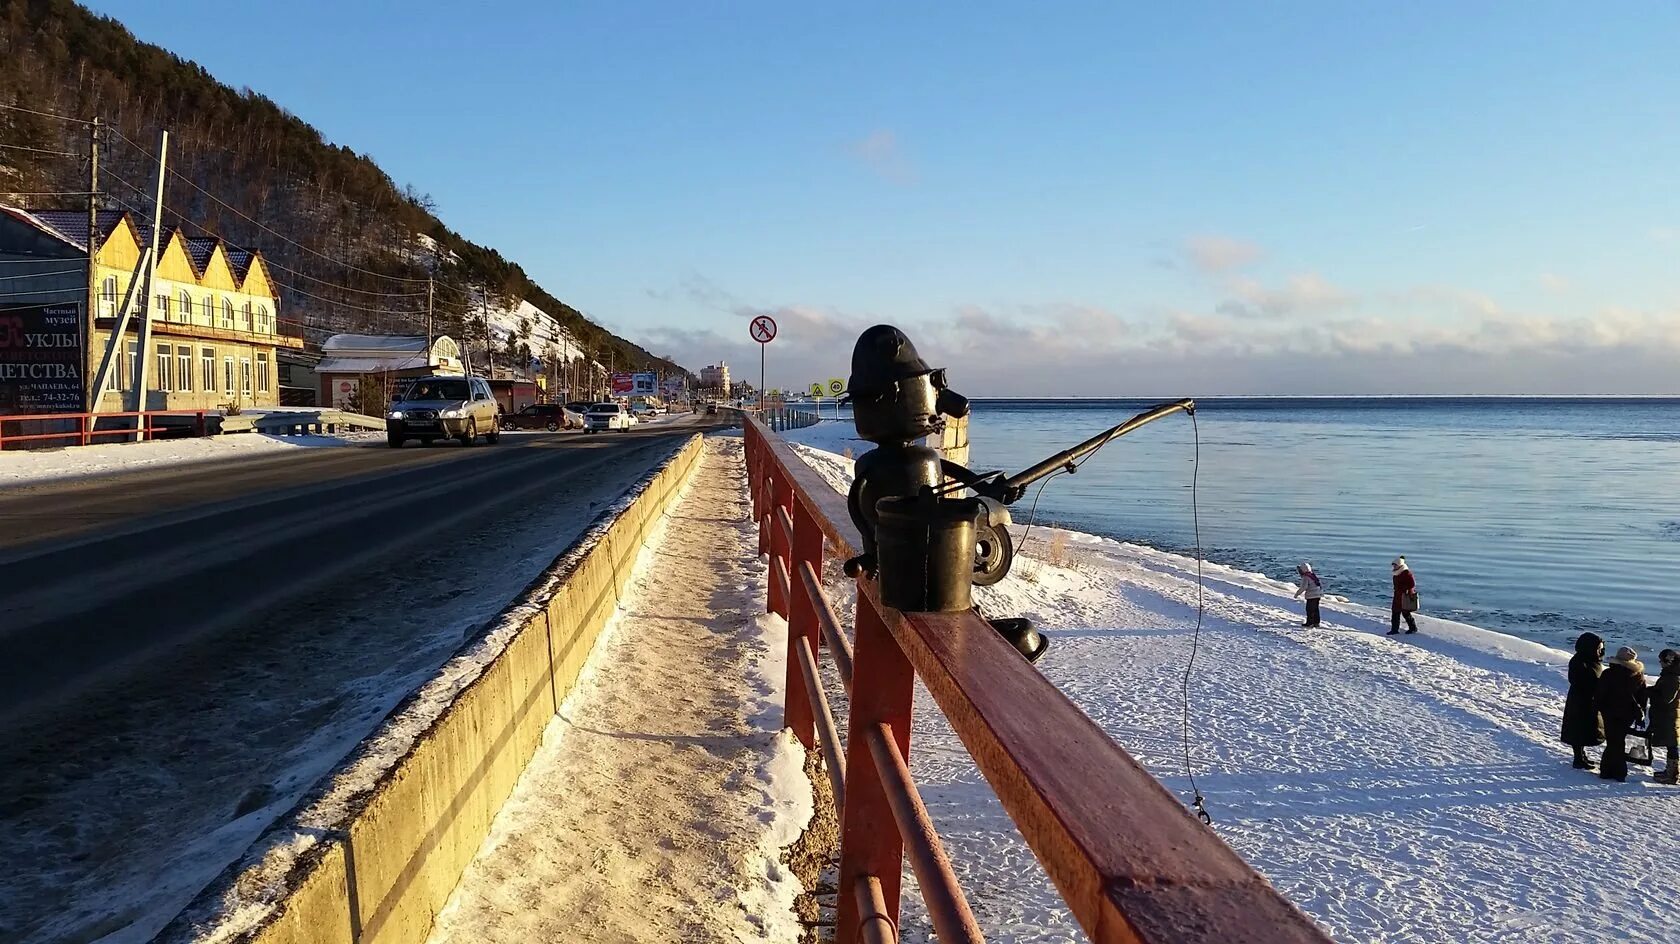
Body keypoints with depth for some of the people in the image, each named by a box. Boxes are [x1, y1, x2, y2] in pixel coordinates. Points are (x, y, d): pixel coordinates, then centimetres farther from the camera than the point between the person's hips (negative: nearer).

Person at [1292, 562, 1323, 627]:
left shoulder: (1305, 577, -13)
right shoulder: (1314, 575, 14)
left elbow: (1303, 587, -22)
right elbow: (1321, 583, 22)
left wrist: (1297, 593, -14)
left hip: (1312, 595, -9)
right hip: (1318, 594, 9)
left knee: (1310, 609, -1)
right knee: (1315, 608, 17)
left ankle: (1310, 623, 1)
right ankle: (1316, 622, 23)